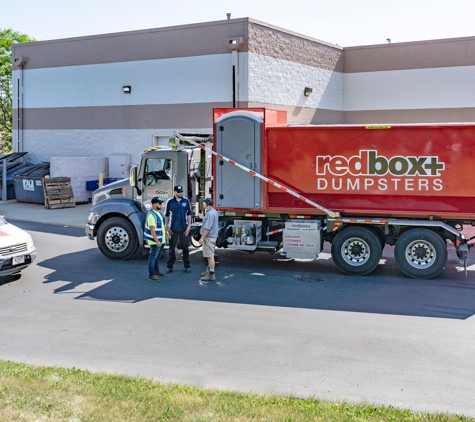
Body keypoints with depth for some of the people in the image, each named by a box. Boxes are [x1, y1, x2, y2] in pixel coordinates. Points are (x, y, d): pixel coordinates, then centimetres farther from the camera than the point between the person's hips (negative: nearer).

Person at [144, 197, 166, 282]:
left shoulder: (158, 212, 10)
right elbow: (152, 229, -25)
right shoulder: (151, 214, -21)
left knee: (157, 256, 21)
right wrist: (157, 241, -26)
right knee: (153, 257, -4)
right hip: (155, 241, -10)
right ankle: (151, 275, 1)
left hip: (161, 240, 10)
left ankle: (156, 271, 35)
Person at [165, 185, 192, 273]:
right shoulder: (170, 202, -2)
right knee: (171, 248, 6)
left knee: (185, 247, 6)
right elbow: (167, 215, 4)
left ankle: (187, 266, 14)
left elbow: (189, 214, 5)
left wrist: (189, 226, -1)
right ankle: (170, 266, 13)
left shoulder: (186, 201, 1)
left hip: (184, 228, 1)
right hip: (173, 228, -1)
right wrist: (167, 227, 0)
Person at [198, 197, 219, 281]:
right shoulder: (214, 211, 12)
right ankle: (209, 271, 31)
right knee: (209, 255, 20)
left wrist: (202, 238, -21)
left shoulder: (210, 213, -21)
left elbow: (207, 228, -24)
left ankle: (211, 275, -5)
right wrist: (203, 217, 25)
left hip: (209, 237, -11)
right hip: (212, 236, 11)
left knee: (210, 256, -8)